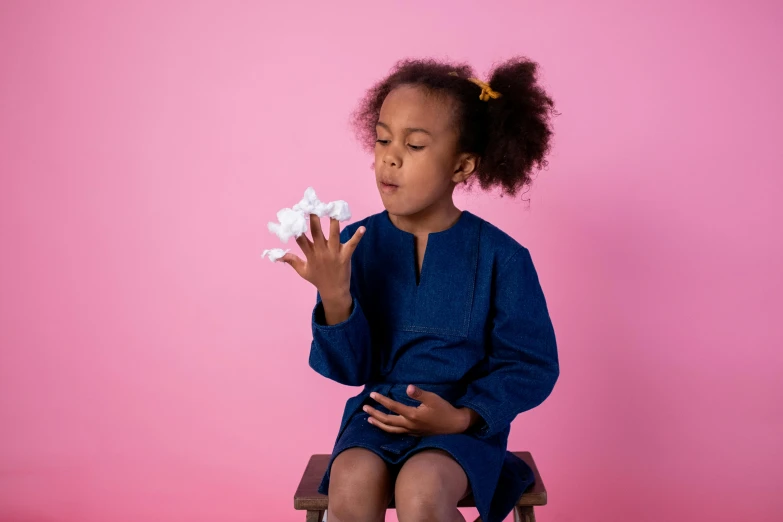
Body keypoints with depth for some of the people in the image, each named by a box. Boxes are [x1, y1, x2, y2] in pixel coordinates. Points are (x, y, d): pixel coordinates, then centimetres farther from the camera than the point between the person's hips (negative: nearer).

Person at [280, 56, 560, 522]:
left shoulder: (500, 256, -10)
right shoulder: (358, 243, -4)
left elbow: (533, 366, -2)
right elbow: (349, 369, -4)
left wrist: (463, 417, -17)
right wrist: (334, 297, -22)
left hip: (464, 420, -2)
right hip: (378, 414, 2)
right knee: (351, 484, -28)